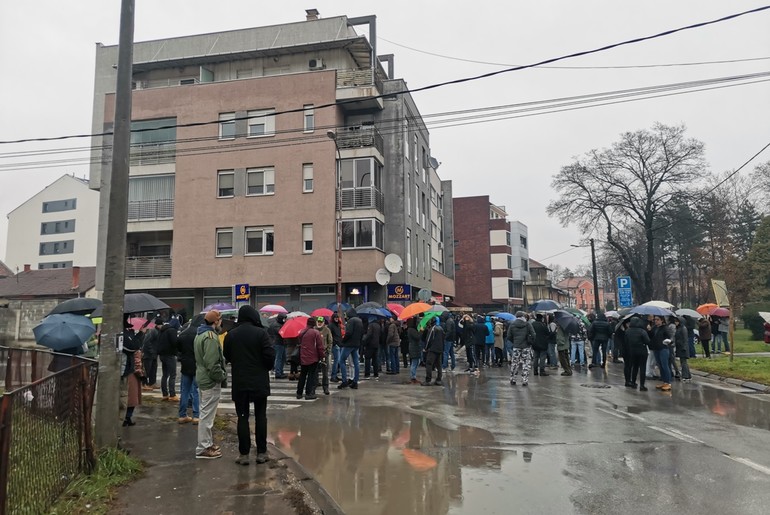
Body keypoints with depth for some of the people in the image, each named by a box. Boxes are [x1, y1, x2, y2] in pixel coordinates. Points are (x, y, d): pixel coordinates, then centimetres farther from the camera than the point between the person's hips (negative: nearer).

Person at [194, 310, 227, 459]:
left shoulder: (200, 335, 13)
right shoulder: (211, 337, -20)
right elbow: (212, 363, -26)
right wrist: (222, 376, -13)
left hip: (203, 378, 11)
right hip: (211, 381, -11)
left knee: (206, 413, 20)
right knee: (207, 415, -2)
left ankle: (207, 442, 32)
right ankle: (203, 448, 5)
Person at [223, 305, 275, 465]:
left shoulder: (231, 334, -2)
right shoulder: (261, 333, -12)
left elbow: (226, 356, 8)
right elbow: (270, 355, -14)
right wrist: (268, 367, 6)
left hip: (239, 382, 2)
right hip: (259, 382, -2)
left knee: (242, 417, 8)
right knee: (260, 416, 9)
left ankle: (244, 454, 8)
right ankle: (261, 453, 12)